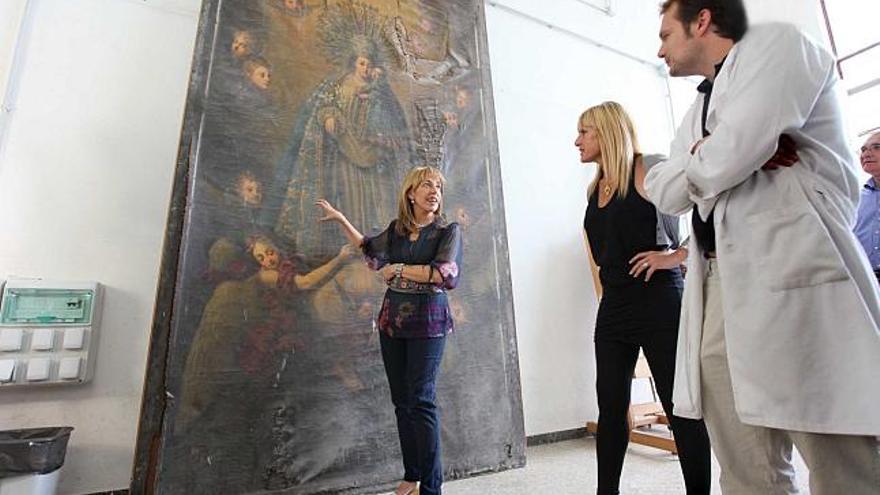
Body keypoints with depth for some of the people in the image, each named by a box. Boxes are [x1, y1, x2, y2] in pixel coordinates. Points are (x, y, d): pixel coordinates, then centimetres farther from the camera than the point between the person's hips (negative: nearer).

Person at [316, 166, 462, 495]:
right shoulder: (397, 228, 8)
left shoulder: (448, 231, -4)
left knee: (421, 400, -6)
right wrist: (341, 220, 25)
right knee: (401, 400, 10)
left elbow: (446, 274, -19)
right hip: (393, 319, 5)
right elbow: (371, 250, 26)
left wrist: (398, 269, -12)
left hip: (428, 321, -5)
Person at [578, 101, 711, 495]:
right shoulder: (595, 189, 14)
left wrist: (676, 256, -17)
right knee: (611, 406, 11)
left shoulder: (648, 170, -6)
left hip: (657, 301, -7)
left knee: (679, 406, 3)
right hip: (613, 306, 7)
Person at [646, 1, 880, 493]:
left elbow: (723, 161, -13)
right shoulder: (700, 109, 26)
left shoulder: (775, 43, 4)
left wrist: (697, 165, 8)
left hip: (793, 275, -7)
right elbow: (665, 192, 15)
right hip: (719, 286, 7)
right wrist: (705, 163, -2)